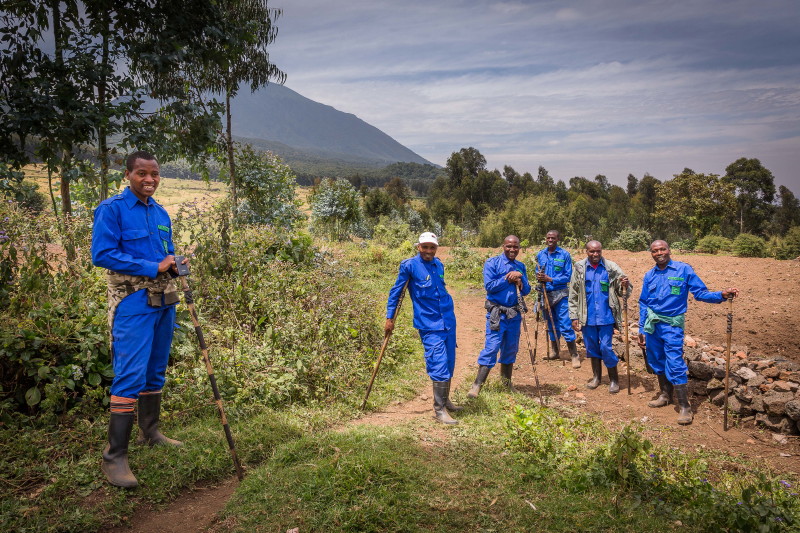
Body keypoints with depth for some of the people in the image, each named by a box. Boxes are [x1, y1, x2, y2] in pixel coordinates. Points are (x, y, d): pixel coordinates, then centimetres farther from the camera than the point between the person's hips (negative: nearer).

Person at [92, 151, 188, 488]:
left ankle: (150, 432, 30)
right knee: (131, 375, -11)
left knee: (155, 371, 15)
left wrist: (175, 262, -3)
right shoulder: (112, 209, -8)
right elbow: (101, 254, -16)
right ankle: (114, 456, -4)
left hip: (164, 301, 7)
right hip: (132, 302, -7)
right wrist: (152, 267, -20)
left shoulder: (161, 213, 13)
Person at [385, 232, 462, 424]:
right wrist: (390, 318, -3)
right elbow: (395, 291, -1)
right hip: (429, 325, -6)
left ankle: (445, 400, 30)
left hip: (448, 321, 7)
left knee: (449, 364, 13)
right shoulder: (409, 266, -7)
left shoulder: (439, 265, 11)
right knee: (439, 365, -10)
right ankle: (439, 409, -1)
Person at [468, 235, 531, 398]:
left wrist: (520, 280, -12)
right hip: (497, 313, -5)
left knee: (511, 349, 12)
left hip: (514, 313, 6)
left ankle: (507, 383, 25)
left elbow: (526, 291, 8)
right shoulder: (492, 263, -5)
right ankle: (477, 385, -8)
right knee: (491, 348, -11)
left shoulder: (520, 266, 11)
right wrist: (509, 278, -15)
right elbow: (489, 286, -16)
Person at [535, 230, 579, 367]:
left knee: (565, 325, -9)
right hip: (545, 294, 5)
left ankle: (575, 356, -1)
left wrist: (550, 279, -17)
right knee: (551, 324, 14)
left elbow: (568, 277, -6)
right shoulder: (540, 255, 8)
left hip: (560, 294, -5)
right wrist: (539, 277, -6)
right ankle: (555, 352, 27)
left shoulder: (565, 255, -5)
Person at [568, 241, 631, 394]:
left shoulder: (611, 267, -4)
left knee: (606, 348, -1)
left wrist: (625, 286, -24)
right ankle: (596, 376, 32)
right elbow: (573, 295, 4)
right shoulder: (579, 268, -1)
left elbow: (622, 290, -1)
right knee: (591, 347, 14)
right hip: (587, 317, 2)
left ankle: (614, 379, 17)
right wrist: (574, 317, 1)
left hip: (606, 316, -2)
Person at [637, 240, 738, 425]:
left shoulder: (684, 270, -3)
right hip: (652, 325, 4)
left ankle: (685, 407, -1)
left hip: (672, 325, -4)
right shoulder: (649, 275, 8)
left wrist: (722, 295, -22)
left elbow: (701, 293, -4)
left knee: (675, 365, -10)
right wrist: (641, 330, 12)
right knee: (657, 362, 13)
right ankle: (665, 395, 32)